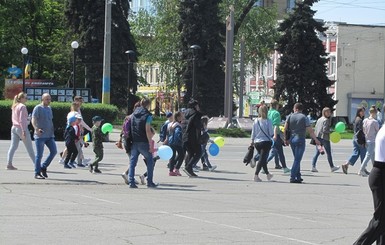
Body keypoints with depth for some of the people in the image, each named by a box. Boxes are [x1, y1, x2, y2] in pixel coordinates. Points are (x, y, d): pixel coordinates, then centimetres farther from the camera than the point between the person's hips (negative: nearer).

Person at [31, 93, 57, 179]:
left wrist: (53, 129, 20)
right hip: (40, 135, -7)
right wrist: (36, 129, -31)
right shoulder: (38, 108, -6)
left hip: (49, 135, 7)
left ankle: (43, 167, 14)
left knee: (54, 151, -1)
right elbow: (33, 120, -15)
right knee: (39, 155, -4)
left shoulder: (49, 108, 17)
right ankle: (37, 173, 4)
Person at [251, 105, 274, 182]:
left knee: (263, 158, 18)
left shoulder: (255, 121, 0)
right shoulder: (268, 121, -11)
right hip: (266, 142, -5)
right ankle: (256, 175, -16)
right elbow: (271, 133, -9)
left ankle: (267, 174, 32)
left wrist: (252, 141, 17)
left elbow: (253, 132, 6)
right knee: (262, 159, -4)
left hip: (257, 143, 5)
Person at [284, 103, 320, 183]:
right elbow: (310, 131, -5)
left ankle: (298, 177, 17)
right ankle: (292, 177, -12)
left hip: (292, 140, 4)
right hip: (300, 140, -4)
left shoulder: (290, 117, 5)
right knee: (297, 159, -5)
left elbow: (285, 129, 3)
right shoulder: (304, 118, -4)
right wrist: (316, 140, 4)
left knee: (297, 158, 16)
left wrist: (286, 139, 12)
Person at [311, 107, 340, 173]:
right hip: (324, 138, -7)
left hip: (318, 137, 7)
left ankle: (313, 166, -6)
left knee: (317, 153, 5)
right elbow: (325, 130, -19)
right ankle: (332, 167, 15)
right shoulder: (326, 120, -12)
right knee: (329, 153, 5)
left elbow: (316, 128, 14)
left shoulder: (319, 119, 12)